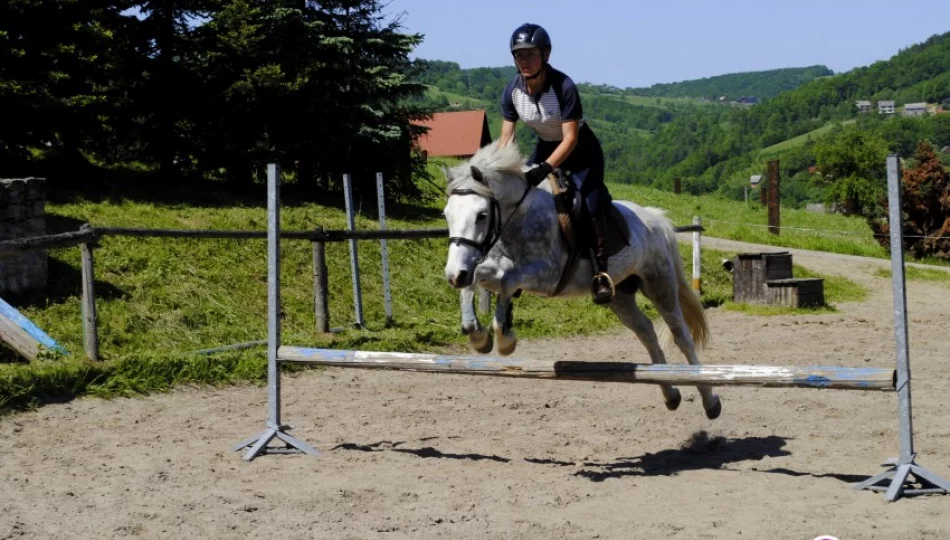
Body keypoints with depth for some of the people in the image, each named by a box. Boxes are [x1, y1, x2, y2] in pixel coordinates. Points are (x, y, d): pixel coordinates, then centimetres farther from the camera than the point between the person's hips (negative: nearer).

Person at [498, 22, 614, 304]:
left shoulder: (564, 87, -30)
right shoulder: (512, 91, -15)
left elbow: (570, 138, -30)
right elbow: (506, 138, -9)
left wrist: (545, 168, -41)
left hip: (580, 150, -6)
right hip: (546, 146, 6)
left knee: (590, 204, -22)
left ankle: (600, 272, -13)